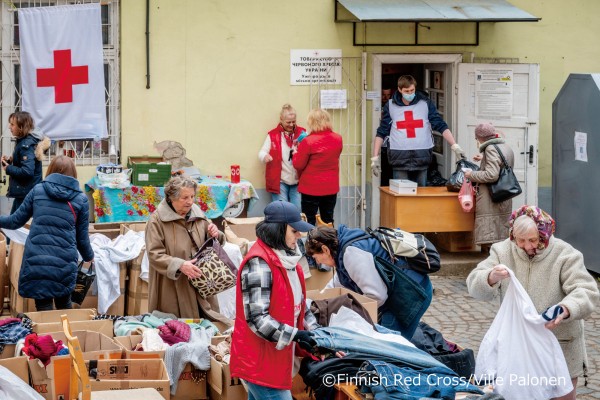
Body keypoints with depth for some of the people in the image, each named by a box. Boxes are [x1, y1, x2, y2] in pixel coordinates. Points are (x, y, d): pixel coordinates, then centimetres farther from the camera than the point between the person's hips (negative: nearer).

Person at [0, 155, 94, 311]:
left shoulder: (37, 190, 7)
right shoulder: (81, 199, 7)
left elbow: (16, 221, 14)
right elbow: (82, 237, 11)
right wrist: (89, 257, 30)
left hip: (35, 260, 0)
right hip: (64, 263, 0)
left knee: (44, 309, 8)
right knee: (64, 307, 21)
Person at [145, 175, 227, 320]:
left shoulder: (198, 214, 9)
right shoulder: (157, 219, -7)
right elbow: (154, 254, -14)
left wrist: (215, 236, -4)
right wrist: (180, 265, -28)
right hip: (173, 289, -5)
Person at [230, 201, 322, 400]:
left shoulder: (286, 257, 9)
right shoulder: (258, 264, -21)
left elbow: (297, 302, 18)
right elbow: (257, 318, -24)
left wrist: (313, 329, 5)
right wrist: (295, 335, -25)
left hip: (274, 357, 9)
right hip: (260, 360, -9)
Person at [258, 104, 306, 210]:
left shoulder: (302, 133, 7)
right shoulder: (273, 135, 2)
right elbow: (261, 153, -1)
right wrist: (265, 156, -26)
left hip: (298, 181, 2)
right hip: (279, 181, -2)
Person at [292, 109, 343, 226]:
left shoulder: (308, 141, -17)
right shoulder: (338, 139, -1)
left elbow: (298, 165, -11)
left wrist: (296, 152, 9)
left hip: (311, 188, -4)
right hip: (331, 188, 5)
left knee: (309, 222, 5)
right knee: (328, 221, 15)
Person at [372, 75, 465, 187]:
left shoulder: (425, 103, 4)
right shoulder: (390, 106, 5)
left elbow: (441, 126, 1)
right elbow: (381, 133, 8)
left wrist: (455, 146, -10)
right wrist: (375, 157, 3)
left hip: (422, 157, 1)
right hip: (399, 157, 0)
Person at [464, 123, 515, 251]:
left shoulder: (491, 149, -13)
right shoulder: (507, 148, 14)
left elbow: (492, 175, -22)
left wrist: (471, 175, -10)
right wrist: (484, 159, 30)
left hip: (491, 202, -10)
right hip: (505, 201, 10)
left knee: (489, 243, -9)